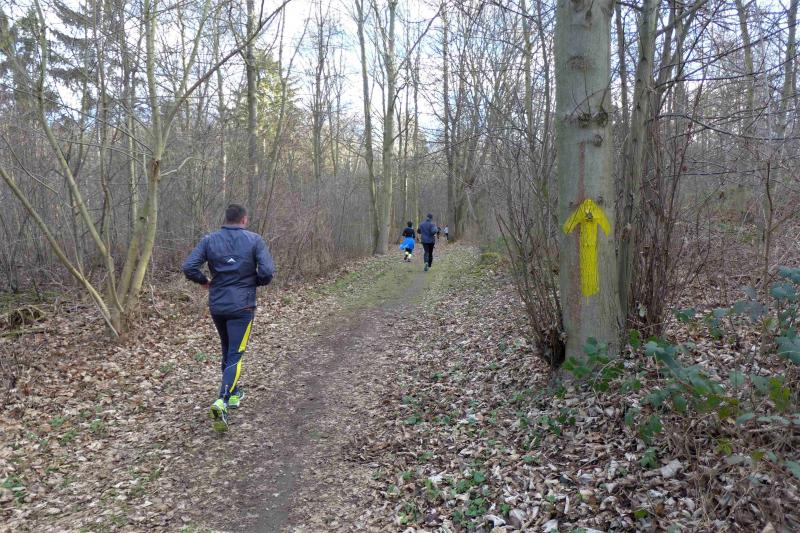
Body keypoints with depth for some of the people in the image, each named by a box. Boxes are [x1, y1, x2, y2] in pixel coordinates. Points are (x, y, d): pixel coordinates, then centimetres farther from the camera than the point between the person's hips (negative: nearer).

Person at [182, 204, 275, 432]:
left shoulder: (209, 240, 0)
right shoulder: (254, 240, -7)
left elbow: (188, 267, -7)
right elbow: (267, 272, -14)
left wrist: (204, 281, 10)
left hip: (217, 306, 4)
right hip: (242, 307, -4)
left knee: (227, 351, 22)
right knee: (235, 355, -2)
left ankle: (233, 393, 34)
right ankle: (222, 401, -19)